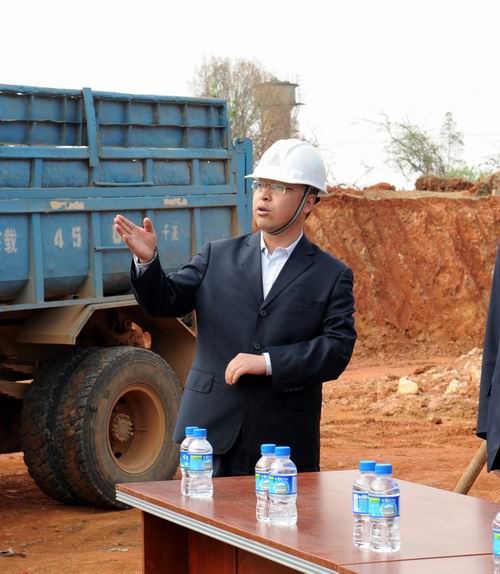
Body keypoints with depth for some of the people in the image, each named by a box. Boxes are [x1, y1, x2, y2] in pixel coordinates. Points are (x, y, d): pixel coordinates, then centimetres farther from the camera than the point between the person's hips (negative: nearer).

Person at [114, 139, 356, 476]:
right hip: (214, 436, 2)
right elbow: (166, 302, 4)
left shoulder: (332, 276, 3)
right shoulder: (218, 257, 11)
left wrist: (268, 362, -17)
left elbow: (338, 349, -7)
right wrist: (147, 260, -15)